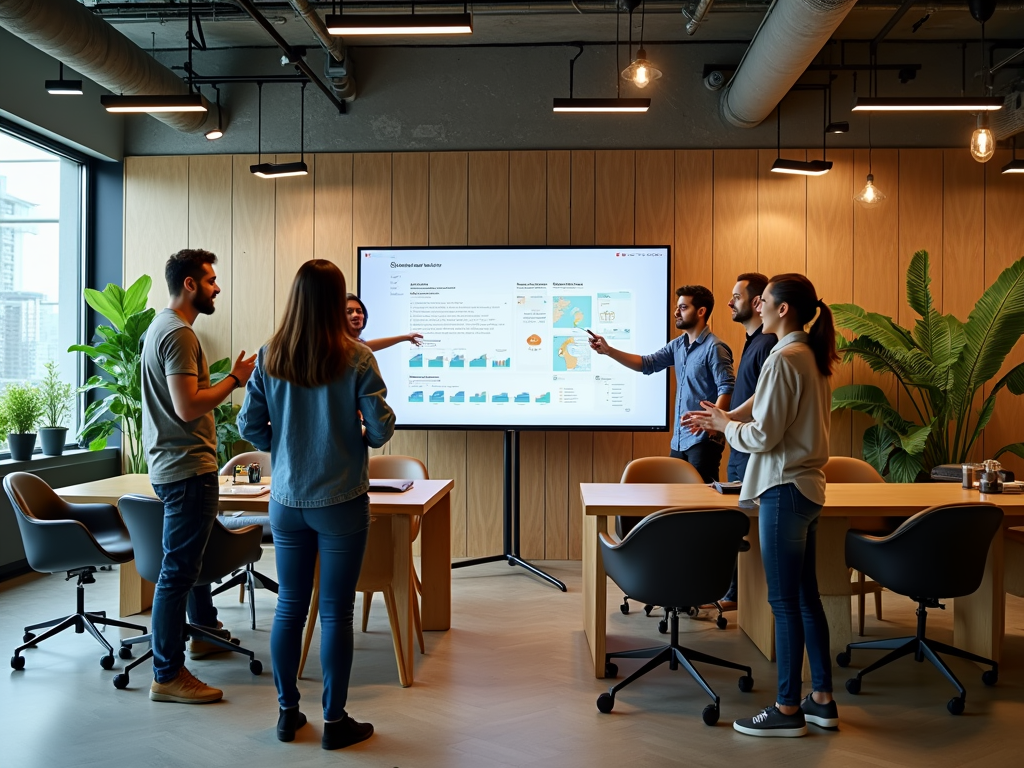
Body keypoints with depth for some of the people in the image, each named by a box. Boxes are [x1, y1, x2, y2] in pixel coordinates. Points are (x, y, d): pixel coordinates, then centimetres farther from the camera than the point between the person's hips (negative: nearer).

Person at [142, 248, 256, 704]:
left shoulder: (163, 327, 15)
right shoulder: (179, 334, -18)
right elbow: (188, 407, -25)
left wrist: (229, 380, 16)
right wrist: (235, 379, -16)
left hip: (173, 464, 12)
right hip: (187, 468, -12)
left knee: (193, 551, 25)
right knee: (179, 568, -6)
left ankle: (205, 632, 44)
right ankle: (167, 675, 1)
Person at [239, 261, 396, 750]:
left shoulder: (270, 357, -2)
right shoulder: (356, 359, -12)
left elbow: (249, 425, 1)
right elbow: (381, 427, -12)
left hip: (286, 502, 4)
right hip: (341, 502, -3)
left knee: (289, 606, 14)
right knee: (336, 612, 5)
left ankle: (287, 712, 26)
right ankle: (334, 721, 16)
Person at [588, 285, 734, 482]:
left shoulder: (714, 347, -12)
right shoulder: (678, 345, 13)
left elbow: (727, 388, -18)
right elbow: (647, 364, 11)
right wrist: (608, 350, 2)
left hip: (703, 439, -8)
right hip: (679, 439, 8)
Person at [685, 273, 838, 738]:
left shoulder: (784, 359, -17)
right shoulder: (812, 356, 11)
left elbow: (763, 436, -19)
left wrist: (725, 425, -1)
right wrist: (727, 419, 13)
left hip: (784, 489, -10)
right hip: (807, 486, 10)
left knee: (785, 601, -1)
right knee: (806, 596, 15)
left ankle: (788, 710, 10)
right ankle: (822, 700, 24)